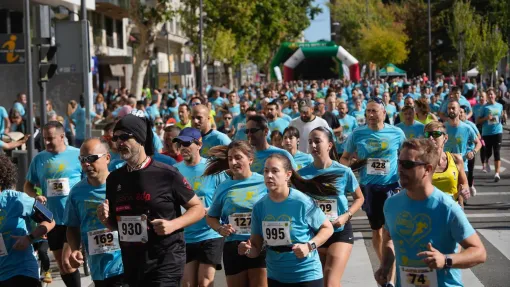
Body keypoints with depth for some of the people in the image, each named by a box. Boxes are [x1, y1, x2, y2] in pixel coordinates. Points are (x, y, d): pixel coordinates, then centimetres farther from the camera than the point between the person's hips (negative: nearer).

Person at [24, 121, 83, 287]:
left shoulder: (78, 155, -6)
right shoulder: (39, 159, 6)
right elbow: (28, 185, 13)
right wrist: (35, 196, -8)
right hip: (53, 220, 5)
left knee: (67, 262, -13)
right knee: (62, 266, 12)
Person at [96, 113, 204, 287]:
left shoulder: (166, 174, -9)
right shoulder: (114, 179, 8)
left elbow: (198, 208, -2)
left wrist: (173, 225, -17)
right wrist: (105, 219, -3)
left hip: (165, 263, -6)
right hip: (131, 265, 6)